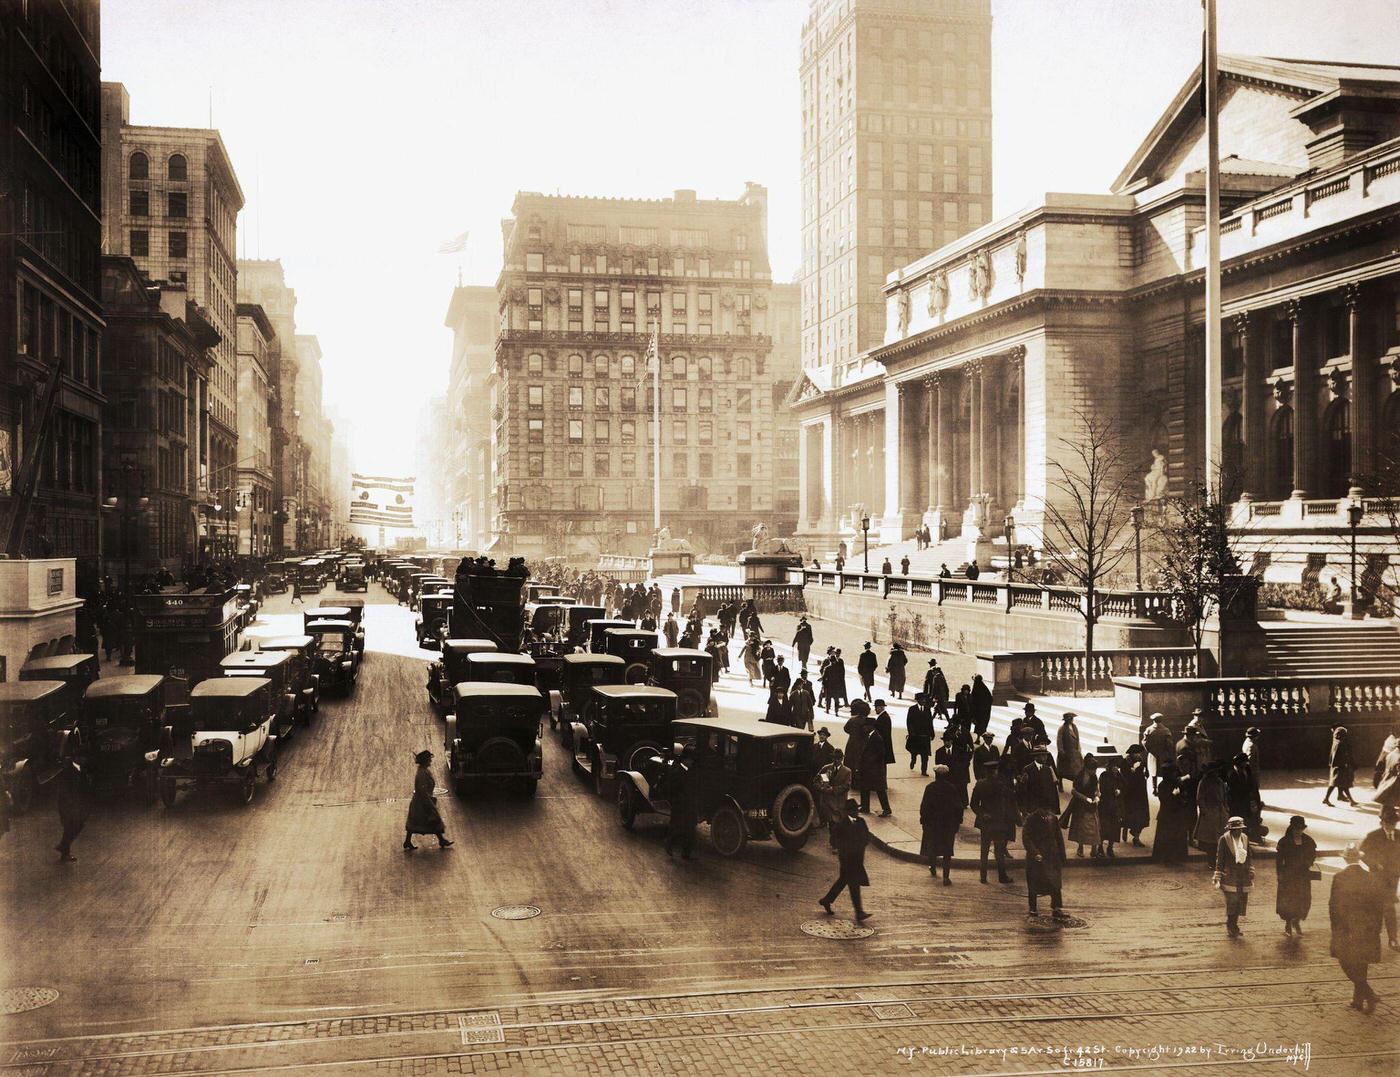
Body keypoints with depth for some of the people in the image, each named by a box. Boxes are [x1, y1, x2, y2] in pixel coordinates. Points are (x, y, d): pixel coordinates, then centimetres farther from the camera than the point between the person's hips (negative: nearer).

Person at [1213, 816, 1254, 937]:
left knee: (1241, 901, 8)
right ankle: (1230, 928, 10)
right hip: (1230, 876, -5)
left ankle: (1234, 925, 25)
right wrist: (1218, 877, -8)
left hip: (1243, 876, 5)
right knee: (1231, 901, -6)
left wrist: (1250, 874, 16)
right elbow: (1219, 859, -7)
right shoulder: (1224, 839, -10)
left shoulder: (1245, 838, 6)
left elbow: (1248, 857, 15)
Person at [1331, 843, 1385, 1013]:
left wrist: (1336, 927, 2)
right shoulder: (1371, 876, -1)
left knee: (1348, 964, 3)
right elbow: (1380, 903, 3)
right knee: (1360, 964, 17)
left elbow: (1334, 905, -9)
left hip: (1346, 929, -4)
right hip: (1367, 927, 4)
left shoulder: (1339, 877, -11)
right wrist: (1376, 926, 13)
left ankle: (1369, 995, -12)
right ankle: (1358, 999, 22)